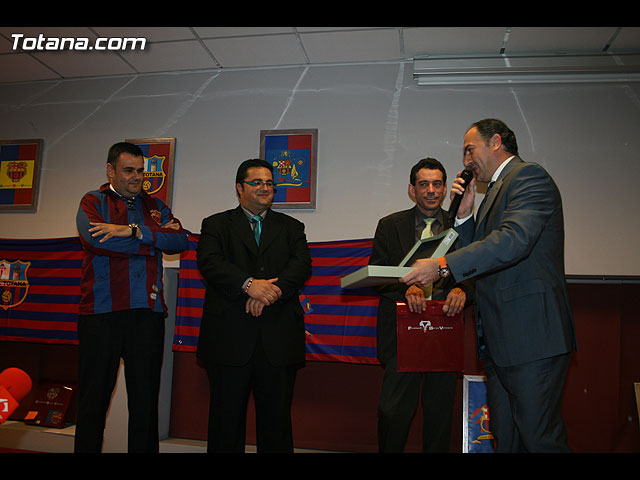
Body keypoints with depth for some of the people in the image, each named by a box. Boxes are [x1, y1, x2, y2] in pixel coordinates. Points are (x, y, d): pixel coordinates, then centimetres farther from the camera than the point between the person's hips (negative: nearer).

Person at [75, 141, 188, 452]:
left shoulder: (156, 206, 16)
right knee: (94, 397, 6)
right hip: (101, 311, -2)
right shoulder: (93, 202, 7)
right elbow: (97, 240, -13)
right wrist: (155, 239, -5)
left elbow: (180, 241, 0)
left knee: (146, 398, 7)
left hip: (148, 313, 3)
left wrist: (134, 231, -12)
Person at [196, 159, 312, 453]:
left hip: (278, 340, 2)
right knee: (226, 420, 7)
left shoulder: (291, 227, 17)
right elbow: (209, 262, -6)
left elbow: (302, 265, 1)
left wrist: (271, 290, -17)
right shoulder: (216, 225, 11)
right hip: (230, 338, -1)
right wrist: (248, 284, -21)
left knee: (277, 419, 8)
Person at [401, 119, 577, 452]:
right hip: (499, 339, 10)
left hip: (530, 337, -10)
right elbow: (477, 253, 20)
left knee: (539, 440, -4)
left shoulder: (529, 176, -7)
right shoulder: (497, 191, 24)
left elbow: (513, 239, -24)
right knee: (505, 440, 14)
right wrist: (465, 214, 7)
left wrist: (442, 265, -25)